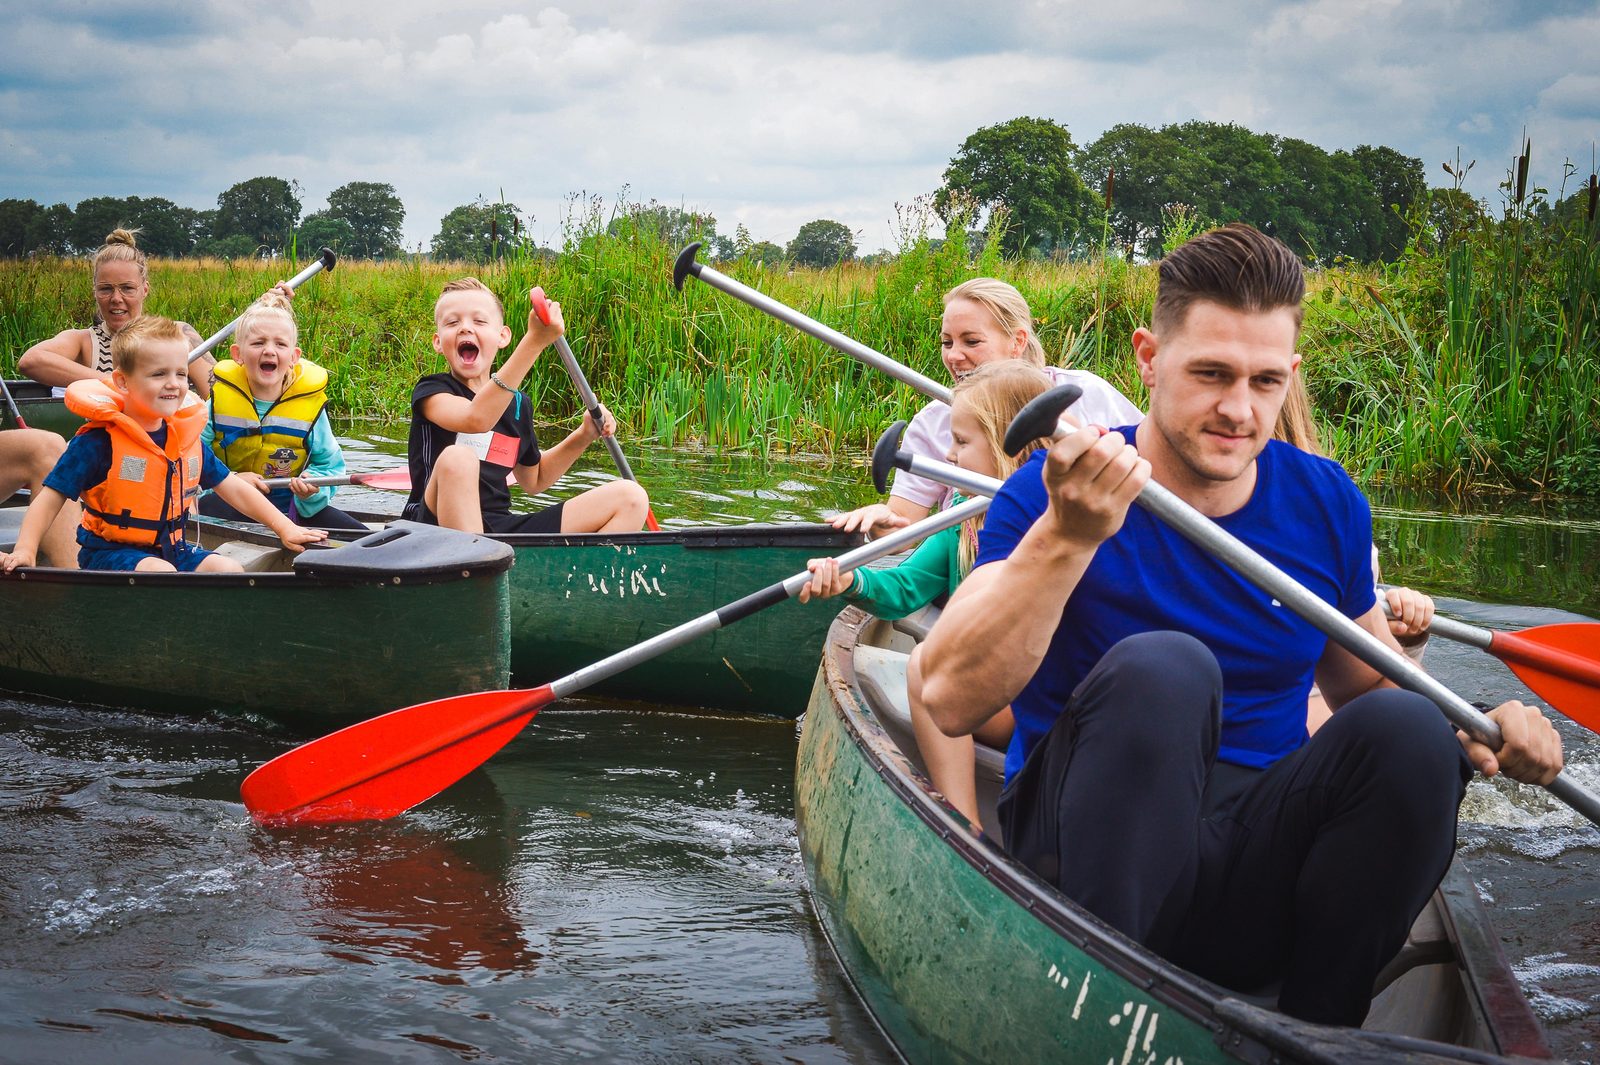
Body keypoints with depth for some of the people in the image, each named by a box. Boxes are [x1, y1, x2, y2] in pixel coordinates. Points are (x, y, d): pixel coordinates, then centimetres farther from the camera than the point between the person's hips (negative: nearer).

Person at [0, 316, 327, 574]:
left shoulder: (186, 435, 6)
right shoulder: (98, 441, -12)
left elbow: (233, 489, 12)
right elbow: (51, 496, -11)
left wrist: (285, 528, 7)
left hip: (170, 549, 6)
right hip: (110, 552, -6)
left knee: (228, 569, -15)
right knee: (161, 573, -33)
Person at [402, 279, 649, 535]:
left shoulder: (517, 404, 16)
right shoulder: (430, 391, -2)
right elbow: (476, 419, -27)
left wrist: (583, 435, 13)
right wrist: (534, 341, -31)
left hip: (500, 529, 6)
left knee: (630, 497, -3)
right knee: (457, 457, -38)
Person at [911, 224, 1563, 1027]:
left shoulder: (1326, 504, 6)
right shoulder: (1053, 493, -8)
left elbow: (1370, 683, 20)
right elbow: (948, 701, -21)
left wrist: (1479, 732, -1)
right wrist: (1066, 538, -32)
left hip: (1255, 889, 4)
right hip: (1084, 862, -4)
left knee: (1408, 730, -22)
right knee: (1159, 668, -31)